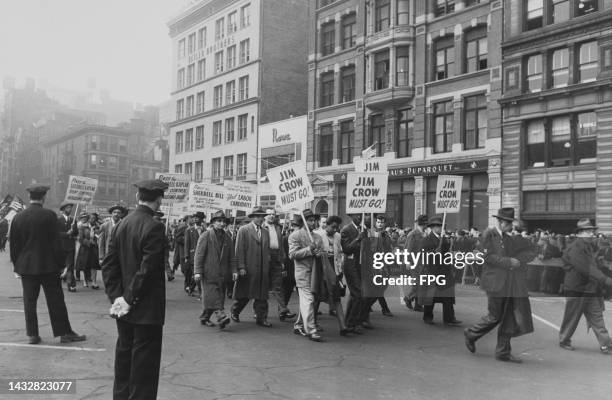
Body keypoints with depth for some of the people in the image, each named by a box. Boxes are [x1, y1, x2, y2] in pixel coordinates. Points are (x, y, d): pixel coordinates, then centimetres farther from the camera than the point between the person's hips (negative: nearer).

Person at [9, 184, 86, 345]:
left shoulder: (18, 217, 2)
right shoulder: (49, 215, -11)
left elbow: (13, 245, 7)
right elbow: (56, 242, -11)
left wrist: (16, 264, 16)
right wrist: (61, 263, -4)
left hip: (26, 266, 4)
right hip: (48, 265, -3)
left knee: (29, 302, 10)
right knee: (56, 301, 3)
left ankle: (32, 334, 14)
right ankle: (65, 333, 8)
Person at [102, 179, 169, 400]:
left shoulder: (122, 224, 5)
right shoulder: (155, 227, -17)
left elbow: (108, 264, 5)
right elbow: (147, 270, -21)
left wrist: (116, 296, 2)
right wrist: (130, 299, -12)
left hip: (125, 309, 7)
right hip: (146, 310, -7)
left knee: (124, 360, 18)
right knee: (144, 368, 3)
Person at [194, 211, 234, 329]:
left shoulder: (227, 237, 12)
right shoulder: (205, 236, -2)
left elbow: (231, 256, 15)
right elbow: (198, 255, -5)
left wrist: (233, 271, 7)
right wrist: (197, 271, -12)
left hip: (222, 274, 5)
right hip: (208, 273, -5)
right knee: (213, 295, -13)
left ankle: (204, 318, 19)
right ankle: (220, 315, -21)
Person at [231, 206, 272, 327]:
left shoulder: (265, 232, 14)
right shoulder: (243, 230, -2)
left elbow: (267, 250, 15)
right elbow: (239, 250, -7)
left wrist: (267, 266, 7)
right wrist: (241, 267, -13)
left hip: (263, 270, 4)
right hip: (247, 269, -4)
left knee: (262, 295, 3)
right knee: (244, 294, 6)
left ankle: (261, 318, 10)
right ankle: (235, 312, 29)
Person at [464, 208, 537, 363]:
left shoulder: (510, 238, 12)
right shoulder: (488, 235, -6)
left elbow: (532, 250, 17)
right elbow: (486, 256, -15)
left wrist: (518, 261, -1)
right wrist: (508, 262, -17)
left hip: (511, 283, 7)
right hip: (495, 282, -6)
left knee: (510, 318, 6)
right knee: (495, 317, 1)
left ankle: (503, 352, 15)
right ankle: (471, 334, 24)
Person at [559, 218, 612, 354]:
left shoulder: (591, 247, 12)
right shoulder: (574, 249, -17)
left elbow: (595, 267, 16)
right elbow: (587, 269, -26)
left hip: (592, 290, 7)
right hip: (576, 290, -7)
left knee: (597, 318, 5)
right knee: (571, 318, 6)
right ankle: (564, 340, 23)